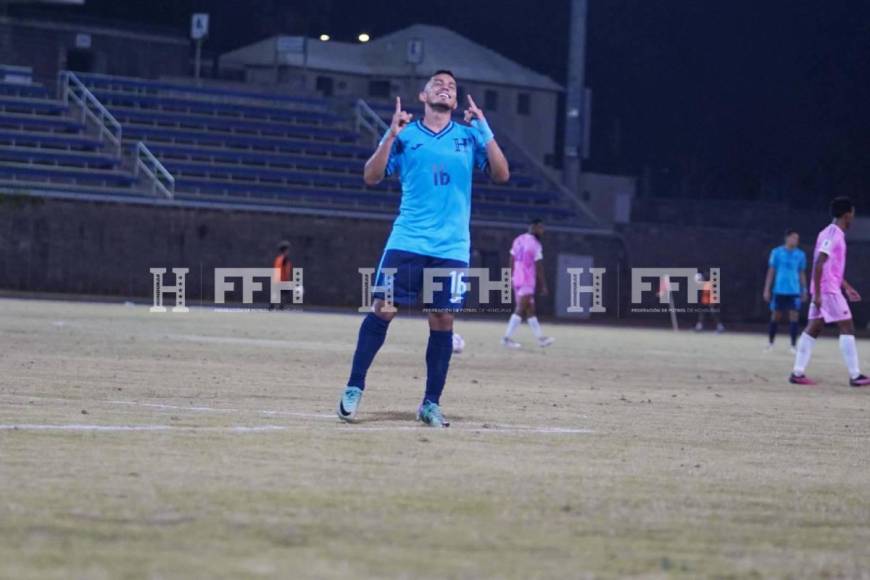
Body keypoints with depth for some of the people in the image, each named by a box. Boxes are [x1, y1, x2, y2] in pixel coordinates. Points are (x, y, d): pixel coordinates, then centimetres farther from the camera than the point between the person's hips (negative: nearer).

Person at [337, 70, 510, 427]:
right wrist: (391, 135, -12)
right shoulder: (405, 135, 7)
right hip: (407, 241, -1)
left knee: (443, 321, 0)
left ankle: (431, 404, 8)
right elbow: (371, 177, 0)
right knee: (383, 310, -7)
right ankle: (354, 388, 3)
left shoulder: (469, 136, 10)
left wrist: (485, 132, -9)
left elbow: (501, 175, 2)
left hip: (452, 247, 1)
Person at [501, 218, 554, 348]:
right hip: (528, 282, -8)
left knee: (530, 310, 12)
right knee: (521, 310, -7)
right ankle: (507, 338, -10)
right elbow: (539, 267, -11)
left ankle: (540, 337, 18)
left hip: (517, 279, 8)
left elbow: (512, 261, 14)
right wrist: (543, 286, -7)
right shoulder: (535, 244, -11)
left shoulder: (518, 240, 11)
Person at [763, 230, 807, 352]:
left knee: (794, 317, -7)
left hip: (794, 291, 1)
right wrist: (766, 290, 1)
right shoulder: (777, 252, 2)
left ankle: (793, 345, -4)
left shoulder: (800, 255, 7)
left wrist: (804, 291, 9)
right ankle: (770, 343, 19)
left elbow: (802, 274, 13)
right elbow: (771, 271, 5)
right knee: (776, 317, 5)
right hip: (779, 290, -1)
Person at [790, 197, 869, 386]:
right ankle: (855, 376, -6)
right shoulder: (832, 235, -15)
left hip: (823, 291, 10)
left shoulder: (836, 235, 16)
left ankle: (797, 373, 4)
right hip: (828, 290, -10)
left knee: (813, 328, 6)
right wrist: (817, 293, -23)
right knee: (847, 328, -6)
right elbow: (819, 264, -21)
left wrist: (847, 287, 27)